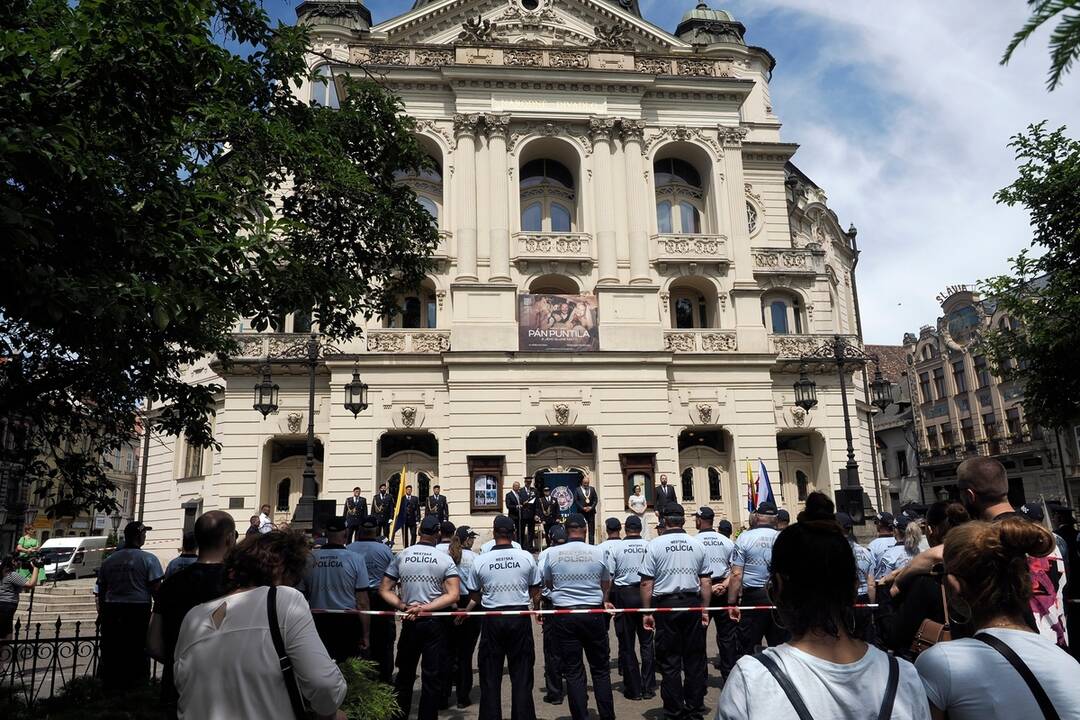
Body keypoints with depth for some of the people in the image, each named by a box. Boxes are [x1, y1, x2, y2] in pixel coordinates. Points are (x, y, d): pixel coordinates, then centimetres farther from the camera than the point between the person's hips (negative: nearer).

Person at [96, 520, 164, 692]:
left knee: (111, 653, 13)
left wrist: (101, 613, 25)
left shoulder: (108, 560, 10)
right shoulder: (148, 559, -7)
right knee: (139, 653, 4)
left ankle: (111, 685, 20)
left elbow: (101, 590, 16)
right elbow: (156, 589, -10)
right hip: (139, 610, -5)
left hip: (111, 611, 5)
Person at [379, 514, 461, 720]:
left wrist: (404, 607, -9)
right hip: (436, 623, -2)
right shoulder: (445, 559, -7)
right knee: (432, 676, 6)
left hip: (410, 623, 2)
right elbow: (453, 595, -15)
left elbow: (384, 590, -2)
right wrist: (425, 608, -14)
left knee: (405, 674, 17)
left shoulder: (401, 556, -1)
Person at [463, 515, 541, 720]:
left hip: (492, 620, 0)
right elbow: (535, 592, 6)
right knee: (521, 675, 9)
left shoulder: (480, 561, -5)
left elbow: (475, 597, 4)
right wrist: (533, 607, 25)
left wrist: (465, 612, 25)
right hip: (520, 618, 1)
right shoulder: (526, 557, -3)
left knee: (490, 677, 10)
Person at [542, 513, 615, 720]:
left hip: (563, 615, 0)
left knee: (573, 671, 7)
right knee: (600, 669, 13)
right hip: (593, 614, 0)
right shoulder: (598, 553, -4)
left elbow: (548, 583, 13)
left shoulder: (553, 553, -4)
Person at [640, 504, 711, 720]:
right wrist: (705, 609, 14)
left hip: (666, 606, -3)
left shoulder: (655, 545, -5)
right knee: (694, 659, 11)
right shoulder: (697, 545, 4)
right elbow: (706, 582, 7)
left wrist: (647, 612, -1)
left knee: (669, 661, 5)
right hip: (693, 604, 3)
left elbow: (647, 583, -7)